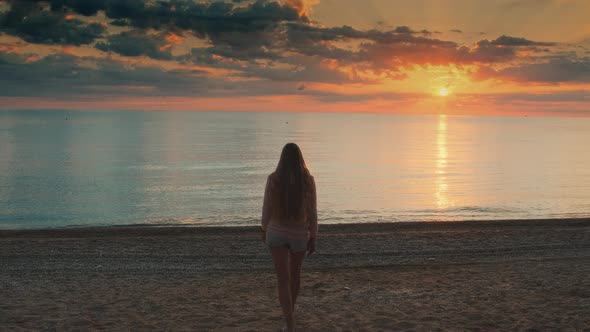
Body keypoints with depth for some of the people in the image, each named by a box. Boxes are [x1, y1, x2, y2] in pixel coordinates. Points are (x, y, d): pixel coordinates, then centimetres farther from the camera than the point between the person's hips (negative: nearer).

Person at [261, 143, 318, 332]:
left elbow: (267, 208, -5)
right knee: (295, 272, 25)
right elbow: (312, 212, -10)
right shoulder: (308, 180, -12)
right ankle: (290, 310, 46)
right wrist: (313, 239, -1)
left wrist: (264, 230, 12)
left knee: (283, 279, 0)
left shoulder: (273, 179, -12)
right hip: (299, 234, 1)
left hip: (276, 232, -1)